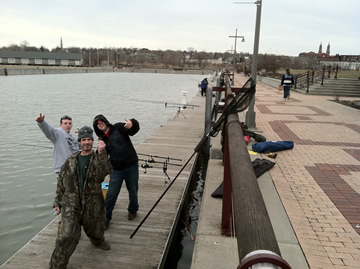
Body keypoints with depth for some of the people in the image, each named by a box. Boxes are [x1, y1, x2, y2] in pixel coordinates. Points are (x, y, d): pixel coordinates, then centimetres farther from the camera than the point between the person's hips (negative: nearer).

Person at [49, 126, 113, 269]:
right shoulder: (71, 161, 5)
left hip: (92, 206, 0)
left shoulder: (99, 159, -2)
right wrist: (57, 202, 10)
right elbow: (61, 182, 11)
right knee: (67, 236, -13)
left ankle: (98, 241, 57)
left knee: (95, 231, 21)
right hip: (71, 205, 0)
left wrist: (101, 153, -35)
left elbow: (104, 172, -25)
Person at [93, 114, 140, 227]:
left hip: (131, 166, -2)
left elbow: (134, 129, -17)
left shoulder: (118, 128, -1)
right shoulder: (103, 140, 9)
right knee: (111, 194, -1)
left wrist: (132, 124, -41)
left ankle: (132, 210, 36)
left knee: (133, 191, 10)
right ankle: (105, 218, 14)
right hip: (116, 169, 2)